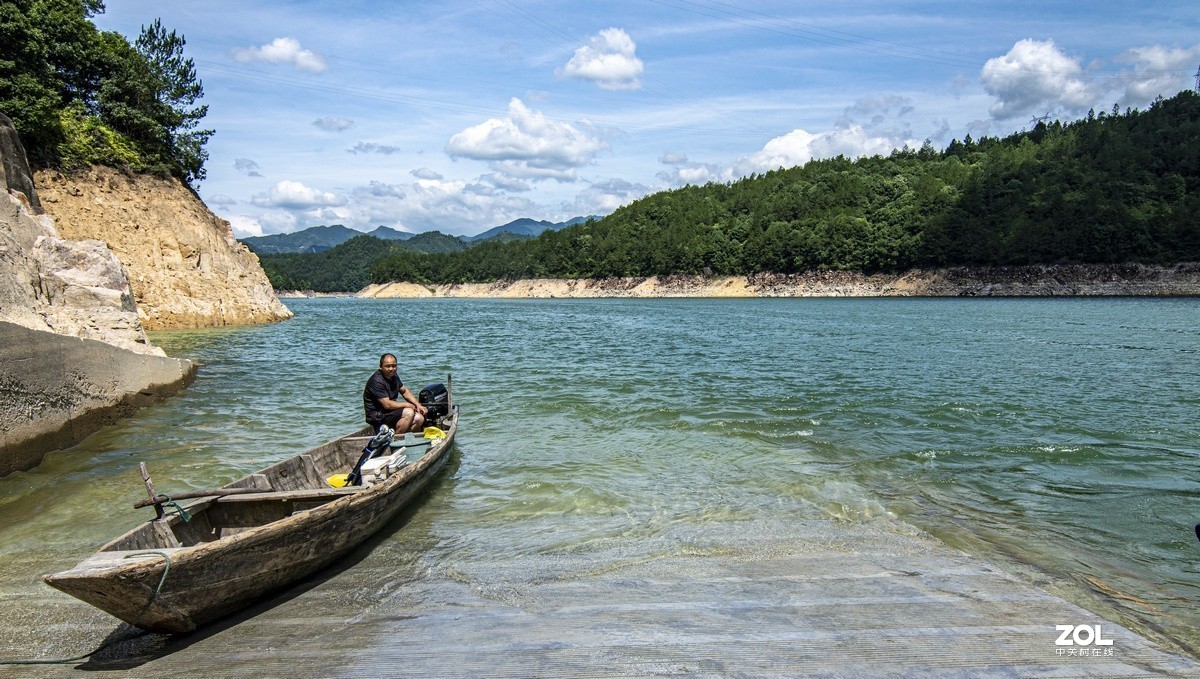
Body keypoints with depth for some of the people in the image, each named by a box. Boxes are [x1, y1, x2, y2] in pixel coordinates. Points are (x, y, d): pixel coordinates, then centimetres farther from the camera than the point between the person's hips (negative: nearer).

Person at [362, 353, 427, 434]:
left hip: (391, 411, 9)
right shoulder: (377, 381, -20)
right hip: (377, 417, -9)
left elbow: (404, 391, 19)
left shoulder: (393, 376, 9)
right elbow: (387, 404, -24)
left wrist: (418, 405, 5)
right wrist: (407, 405, -13)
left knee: (419, 418, -8)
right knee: (409, 412, -27)